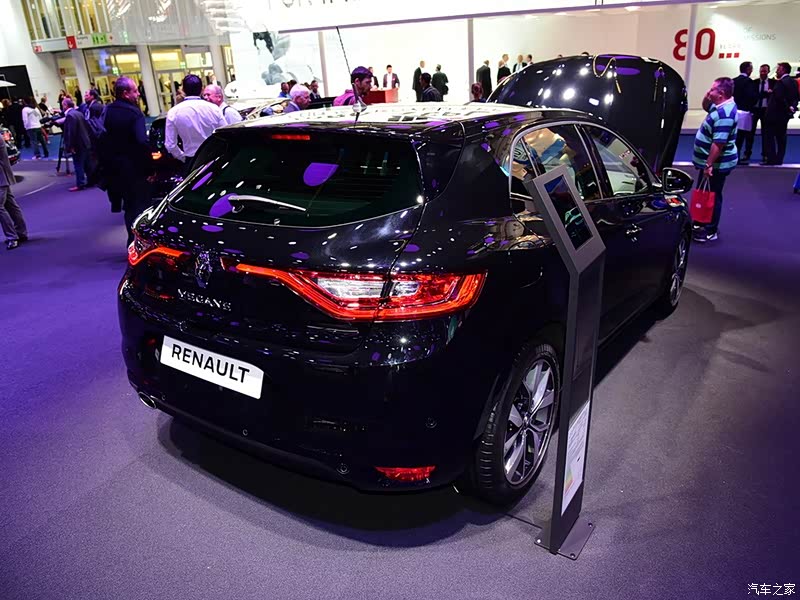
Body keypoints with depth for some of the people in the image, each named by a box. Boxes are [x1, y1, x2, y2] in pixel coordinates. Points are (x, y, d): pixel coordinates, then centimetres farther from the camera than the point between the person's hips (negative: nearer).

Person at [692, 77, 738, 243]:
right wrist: (707, 98, 6)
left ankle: (711, 231, 9)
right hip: (714, 162, 10)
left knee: (712, 195, -1)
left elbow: (719, 143, -30)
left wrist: (709, 164, -27)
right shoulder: (722, 106, 6)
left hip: (717, 164, -10)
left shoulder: (724, 114, -27)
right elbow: (706, 106, 28)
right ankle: (706, 224, 33)